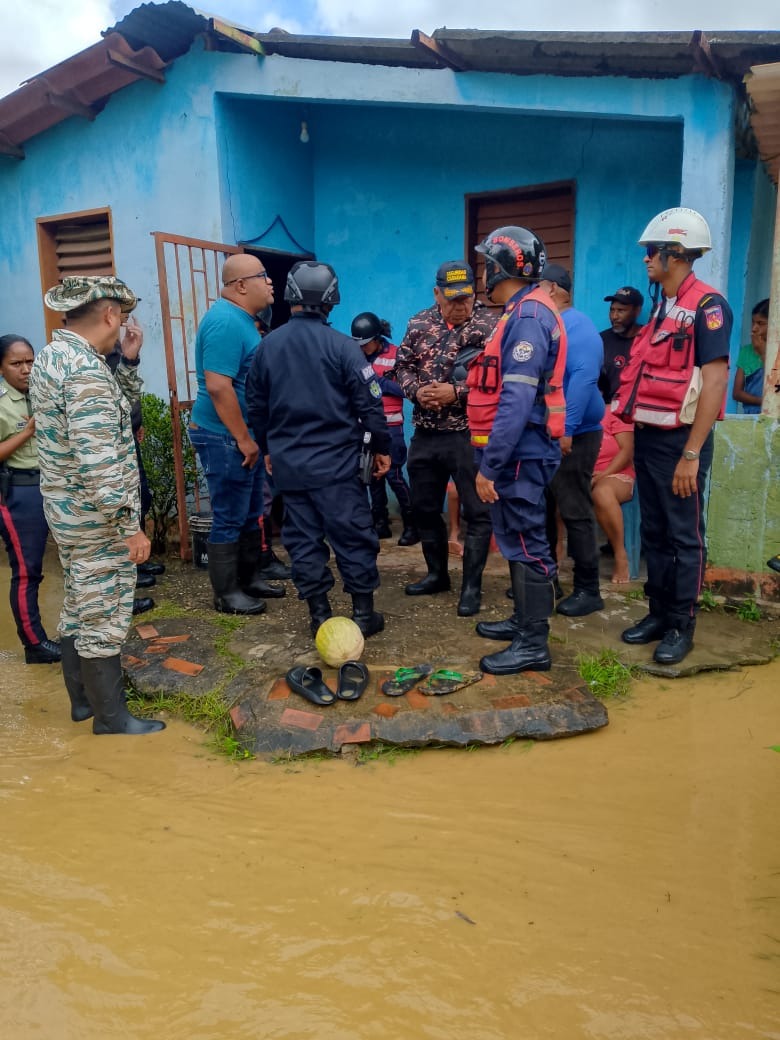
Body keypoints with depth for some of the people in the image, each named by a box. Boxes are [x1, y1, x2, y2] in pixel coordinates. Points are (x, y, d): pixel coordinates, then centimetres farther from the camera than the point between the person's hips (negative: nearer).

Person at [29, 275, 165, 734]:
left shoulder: (53, 355, 8)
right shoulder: (86, 370, -24)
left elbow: (122, 404, 18)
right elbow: (98, 465, -29)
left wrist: (128, 359, 5)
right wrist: (130, 527, -23)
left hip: (68, 511, 10)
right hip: (98, 519, -10)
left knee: (80, 608, 21)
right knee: (103, 619, 3)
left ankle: (84, 698, 37)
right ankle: (111, 719, 18)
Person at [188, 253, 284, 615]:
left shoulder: (242, 319, 13)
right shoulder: (225, 321, -19)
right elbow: (218, 386, -26)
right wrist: (243, 439, -22)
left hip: (244, 435, 10)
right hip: (225, 437, -10)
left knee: (251, 514, 18)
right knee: (229, 519, 0)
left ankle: (250, 578, 31)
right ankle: (227, 594, 12)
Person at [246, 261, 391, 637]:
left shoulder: (267, 346, 5)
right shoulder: (341, 345, -9)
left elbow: (255, 405, 12)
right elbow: (369, 402, -9)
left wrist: (268, 448, 24)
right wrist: (382, 447, 3)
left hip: (287, 463, 4)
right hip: (335, 461, -4)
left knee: (302, 537, 10)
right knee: (353, 535, 5)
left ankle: (320, 615, 16)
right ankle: (363, 612, 11)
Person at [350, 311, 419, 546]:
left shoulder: (396, 355, -6)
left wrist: (379, 382, -15)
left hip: (390, 426, -5)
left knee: (393, 474, -7)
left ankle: (411, 525, 3)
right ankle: (381, 523, 20)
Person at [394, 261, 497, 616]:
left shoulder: (487, 324, -6)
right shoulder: (419, 323, 7)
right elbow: (402, 365, 11)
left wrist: (456, 392, -21)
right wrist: (416, 391, -8)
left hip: (469, 435, -5)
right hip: (425, 434, 5)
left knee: (477, 511, 0)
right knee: (424, 508, 14)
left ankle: (471, 585, 12)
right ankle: (437, 574, 32)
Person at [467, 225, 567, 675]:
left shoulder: (529, 317, -16)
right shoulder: (523, 313, 16)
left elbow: (516, 402, -24)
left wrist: (489, 465, -23)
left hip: (520, 452, -10)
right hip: (517, 450, 10)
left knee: (527, 543, -3)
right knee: (517, 538, 18)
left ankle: (534, 644, 8)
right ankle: (525, 620, 31)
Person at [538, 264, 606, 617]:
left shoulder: (576, 326, -12)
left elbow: (583, 379, -24)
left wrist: (566, 429, -27)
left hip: (571, 436, -9)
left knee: (575, 514, -4)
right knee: (541, 510, 14)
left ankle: (588, 590, 6)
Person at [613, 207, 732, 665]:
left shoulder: (706, 305, -11)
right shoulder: (662, 308, 15)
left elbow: (714, 381, -17)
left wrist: (692, 453, -21)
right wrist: (636, 434, 11)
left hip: (679, 441, -8)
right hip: (648, 437, 8)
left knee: (684, 536, 2)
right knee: (654, 533, 13)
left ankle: (682, 626, 12)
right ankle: (659, 613, 25)